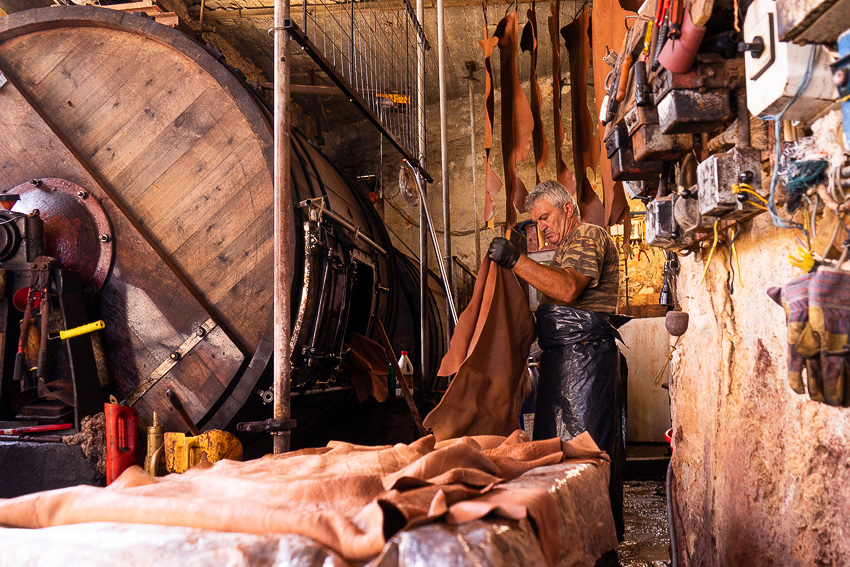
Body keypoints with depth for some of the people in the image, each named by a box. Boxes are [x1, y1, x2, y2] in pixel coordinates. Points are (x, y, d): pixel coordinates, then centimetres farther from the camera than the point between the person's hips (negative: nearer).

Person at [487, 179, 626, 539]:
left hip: (585, 357, -10)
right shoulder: (568, 247, 28)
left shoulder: (589, 236, -5)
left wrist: (516, 261, -21)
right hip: (561, 359, 10)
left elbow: (567, 289, -21)